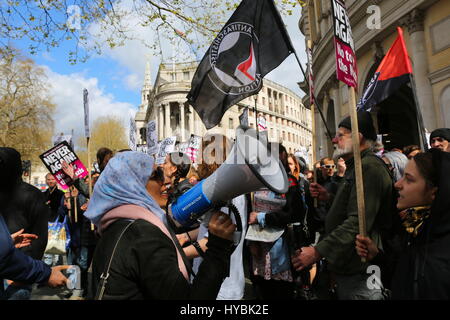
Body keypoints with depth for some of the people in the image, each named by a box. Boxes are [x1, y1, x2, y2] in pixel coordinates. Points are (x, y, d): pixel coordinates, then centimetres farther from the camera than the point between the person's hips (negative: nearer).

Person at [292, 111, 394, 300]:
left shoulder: (369, 167, -19)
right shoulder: (356, 167, 17)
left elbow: (358, 222, -28)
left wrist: (318, 251, -28)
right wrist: (327, 198, 7)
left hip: (358, 271, -10)